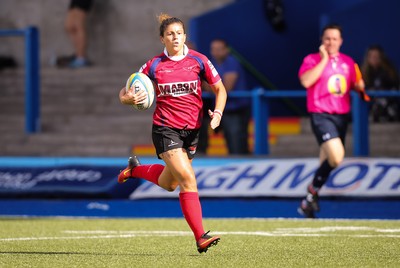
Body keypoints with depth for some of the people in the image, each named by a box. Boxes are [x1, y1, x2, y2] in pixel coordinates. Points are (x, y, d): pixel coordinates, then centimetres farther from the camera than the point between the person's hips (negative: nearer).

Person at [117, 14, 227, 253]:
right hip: (165, 128, -4)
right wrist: (128, 99, -22)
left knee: (168, 184, 16)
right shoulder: (154, 65, -4)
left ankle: (135, 169, 46)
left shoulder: (198, 60, -1)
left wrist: (218, 112, -12)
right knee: (188, 179, -19)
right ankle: (201, 237, -20)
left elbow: (220, 89, 6)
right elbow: (125, 94, 2)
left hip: (192, 130, 4)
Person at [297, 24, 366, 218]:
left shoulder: (348, 62, 13)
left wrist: (360, 86, 0)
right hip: (321, 115, -6)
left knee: (327, 161, 10)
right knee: (336, 156, -24)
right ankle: (313, 190, -3)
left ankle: (307, 202, 24)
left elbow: (357, 85, 25)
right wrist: (324, 59, -17)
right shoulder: (312, 59, -3)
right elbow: (305, 81, -20)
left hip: (342, 116, 6)